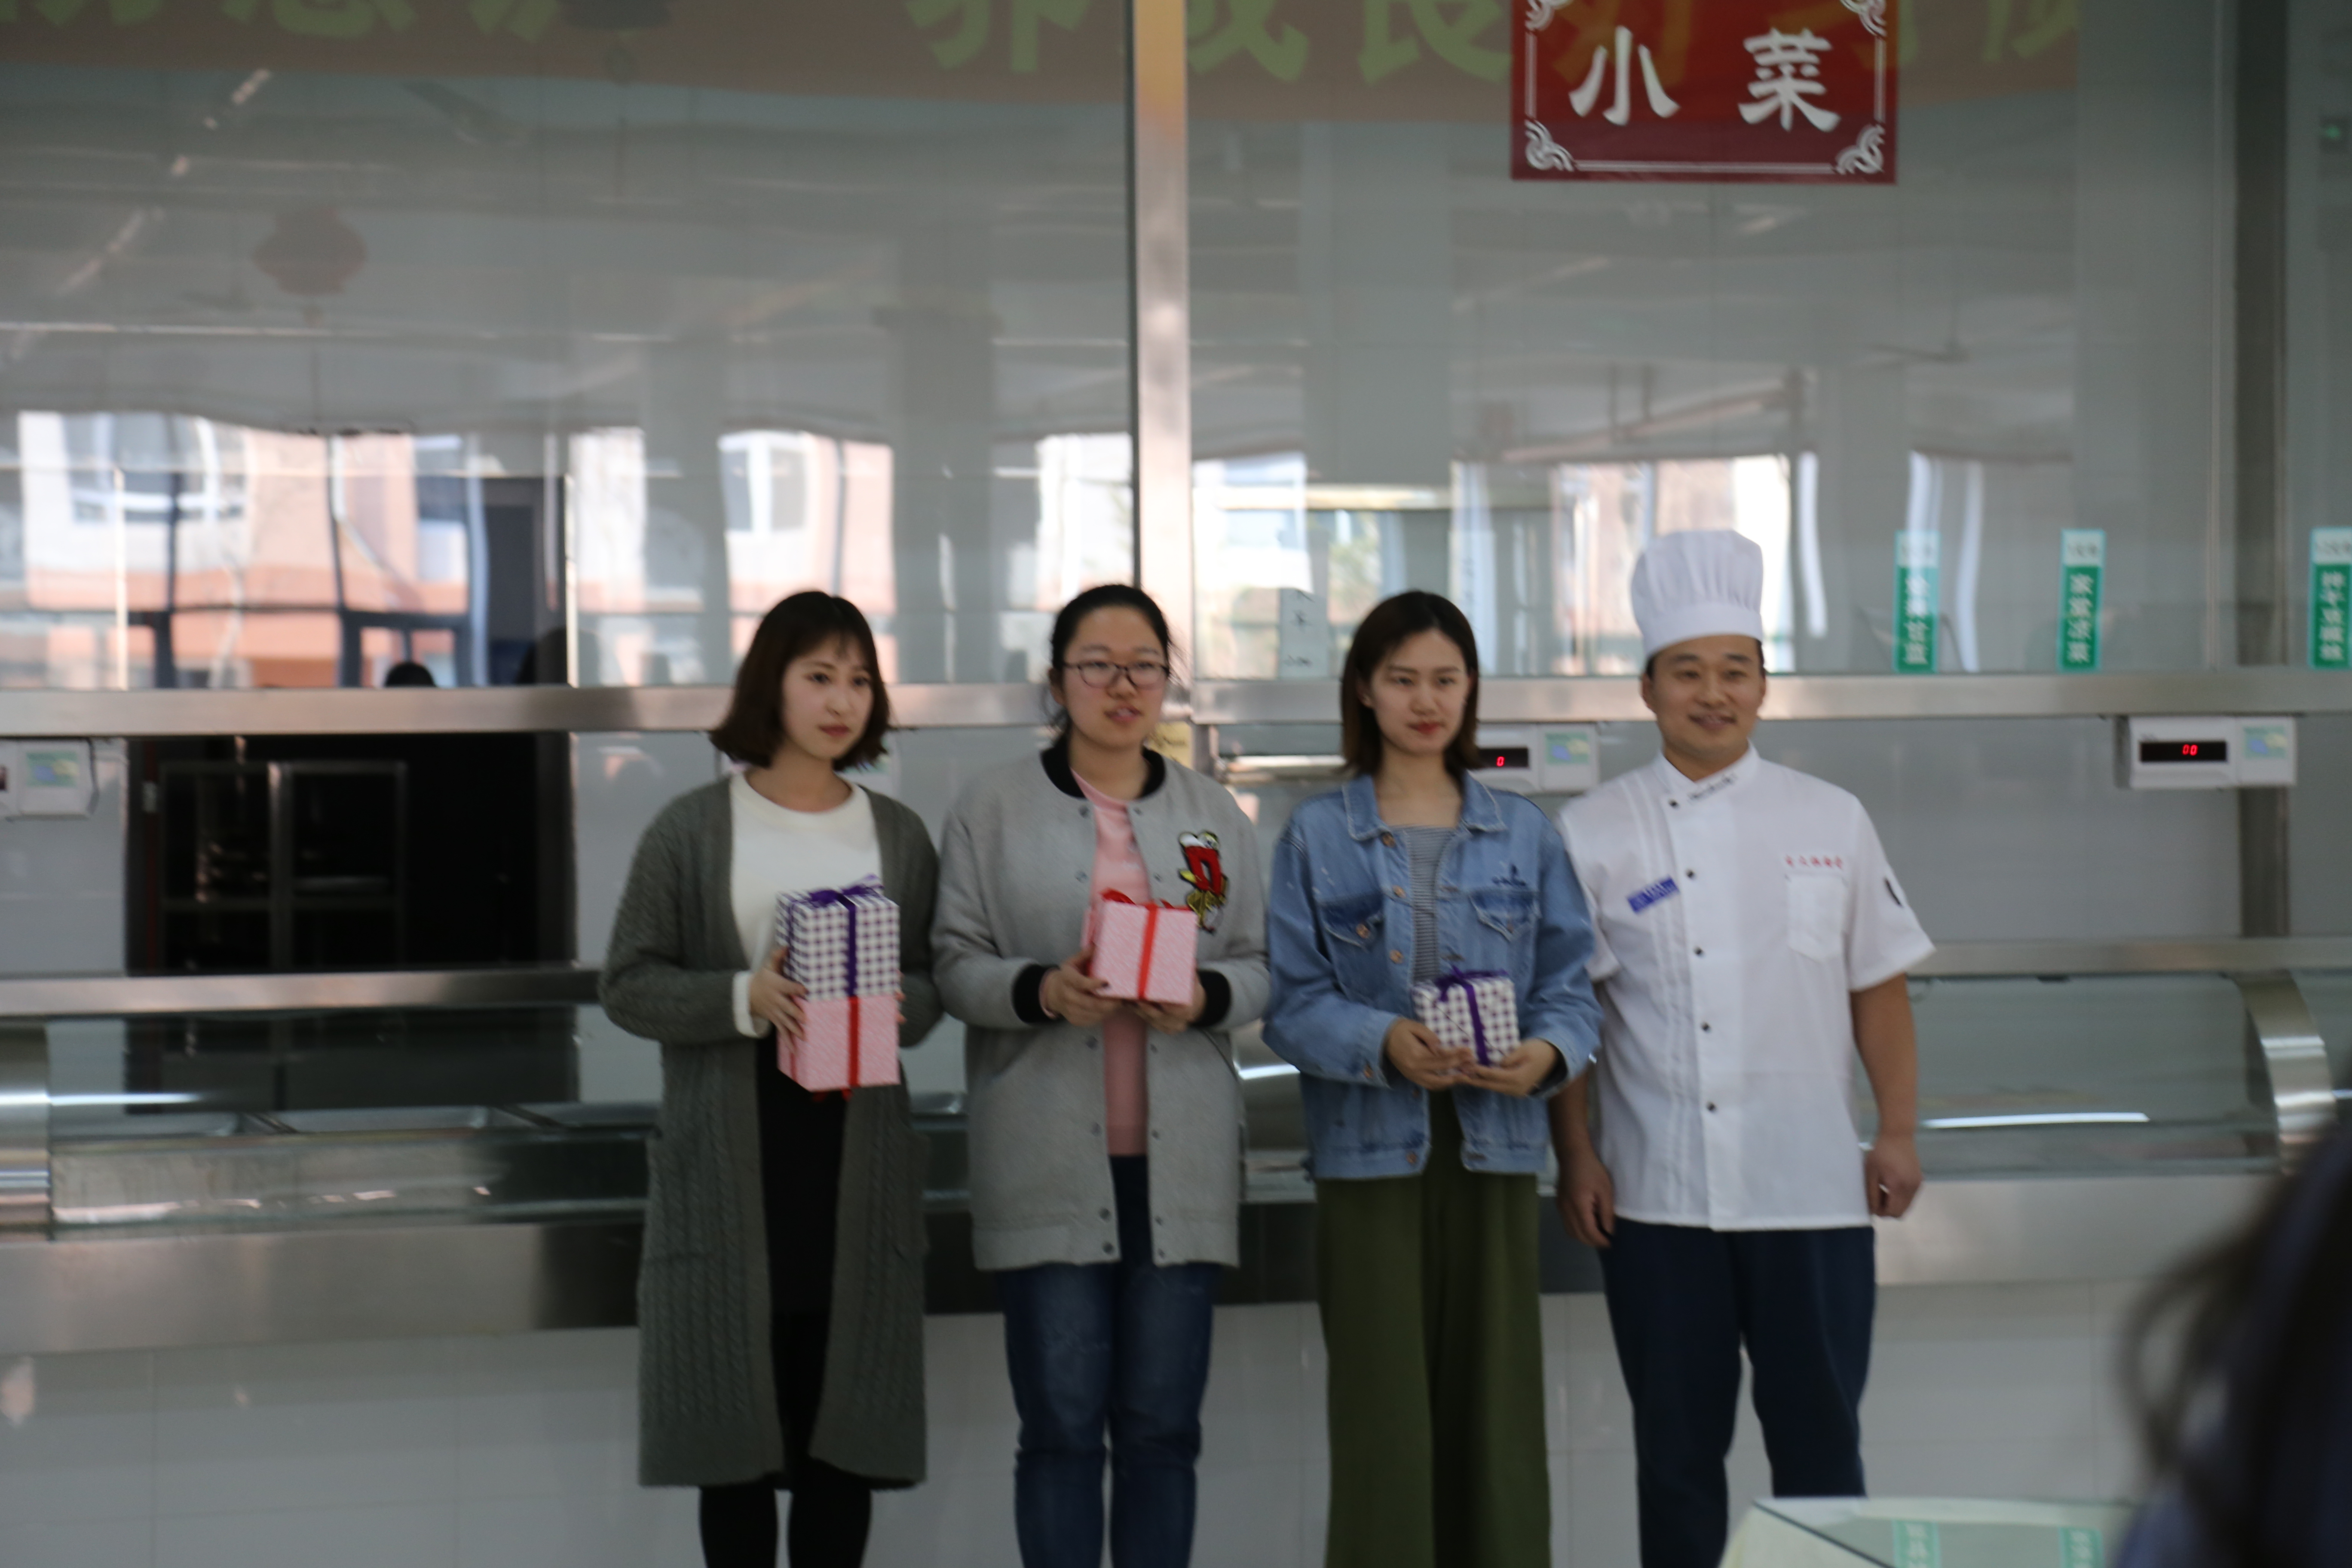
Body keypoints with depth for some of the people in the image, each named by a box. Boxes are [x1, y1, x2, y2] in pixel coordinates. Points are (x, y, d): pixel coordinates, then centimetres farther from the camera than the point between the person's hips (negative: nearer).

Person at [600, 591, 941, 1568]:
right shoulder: (693, 830, 3)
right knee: (738, 1418, 1)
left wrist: (895, 1005, -11)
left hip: (857, 1147, 2)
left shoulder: (897, 835, 11)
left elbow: (932, 983, 12)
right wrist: (744, 1000, -16)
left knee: (844, 1415, 3)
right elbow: (629, 984, 0)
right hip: (729, 1155, -2)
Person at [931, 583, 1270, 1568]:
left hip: (1179, 1160, 2)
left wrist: (1206, 997, -10)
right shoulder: (992, 809, 5)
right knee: (1061, 1423, -2)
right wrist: (1042, 991, -18)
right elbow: (954, 963, 1)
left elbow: (1262, 967, 12)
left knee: (1162, 1426, 4)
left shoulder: (1214, 814, 13)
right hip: (1050, 1165, -2)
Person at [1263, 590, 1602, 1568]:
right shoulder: (1317, 836, 4)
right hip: (1370, 1150, -2)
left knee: (1495, 1401, 3)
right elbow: (1292, 1000, -3)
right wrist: (1385, 1045, -21)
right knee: (1383, 1411, -3)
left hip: (1494, 1147, 2)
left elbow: (1570, 985, 6)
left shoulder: (1523, 835, 10)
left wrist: (1548, 1052, -15)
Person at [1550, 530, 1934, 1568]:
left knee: (1819, 1437, 5)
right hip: (1658, 1197, -1)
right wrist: (1576, 1156, -2)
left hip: (1811, 1190, 1)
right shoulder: (1593, 836, 2)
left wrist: (1898, 1132, 3)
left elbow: (1878, 989, 9)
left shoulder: (1831, 821, 7)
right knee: (1678, 1447, 7)